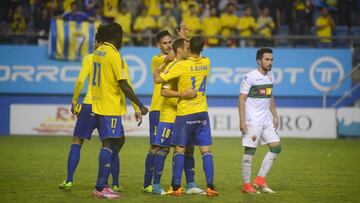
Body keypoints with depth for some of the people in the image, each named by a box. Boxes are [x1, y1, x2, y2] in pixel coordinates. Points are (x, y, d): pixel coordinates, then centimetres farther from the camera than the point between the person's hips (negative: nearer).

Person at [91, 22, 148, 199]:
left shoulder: (97, 52, 12)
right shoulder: (114, 55, -14)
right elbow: (123, 85, -18)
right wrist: (140, 106, -14)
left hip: (98, 105, 9)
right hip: (110, 107, -9)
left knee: (118, 140, 15)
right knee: (109, 144, -6)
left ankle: (102, 184, 13)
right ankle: (99, 189, -7)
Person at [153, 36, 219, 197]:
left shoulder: (181, 65, -14)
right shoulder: (206, 63, 1)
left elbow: (158, 79, -14)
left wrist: (157, 67, 5)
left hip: (185, 114, -3)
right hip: (202, 113, 3)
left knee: (179, 150, 4)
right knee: (206, 151, 3)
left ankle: (176, 187, 1)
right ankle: (210, 187, -2)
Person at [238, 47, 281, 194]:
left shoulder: (271, 76, 11)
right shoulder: (250, 77, -11)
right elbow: (242, 99, -11)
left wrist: (275, 116, 17)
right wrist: (242, 121, -16)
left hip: (266, 120, 8)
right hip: (252, 120, -8)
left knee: (276, 147, 2)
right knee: (249, 151, -4)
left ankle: (260, 179, 8)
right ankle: (246, 185, 3)